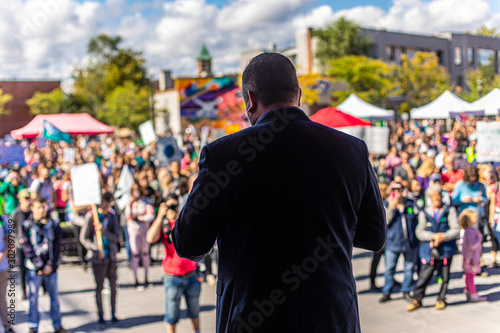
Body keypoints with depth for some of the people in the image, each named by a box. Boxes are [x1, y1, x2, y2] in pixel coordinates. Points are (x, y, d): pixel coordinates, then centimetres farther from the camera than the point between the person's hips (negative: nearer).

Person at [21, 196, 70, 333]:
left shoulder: (54, 225, 4)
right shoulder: (26, 226, -1)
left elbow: (57, 246, 2)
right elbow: (27, 248, -4)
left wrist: (51, 265, -7)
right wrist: (39, 266, -9)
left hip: (51, 267, 2)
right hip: (34, 268, -2)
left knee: (54, 296, 8)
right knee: (33, 297, 2)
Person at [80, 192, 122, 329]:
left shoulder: (112, 215, 2)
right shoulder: (91, 216, -7)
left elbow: (116, 236, -2)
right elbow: (83, 238, -4)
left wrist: (103, 231, -19)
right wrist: (96, 251, -12)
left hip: (111, 256, 3)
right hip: (98, 257, -3)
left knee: (113, 286, 7)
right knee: (99, 286, 1)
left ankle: (113, 315, 19)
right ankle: (100, 317, 13)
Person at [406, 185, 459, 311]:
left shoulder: (450, 211, 5)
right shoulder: (424, 213, 7)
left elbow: (456, 230, 0)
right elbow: (420, 232, 0)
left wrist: (444, 237, -16)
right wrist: (433, 236, -15)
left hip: (446, 248, 0)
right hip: (429, 250, 0)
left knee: (445, 276, 7)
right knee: (424, 276, -4)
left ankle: (441, 299, 25)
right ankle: (417, 299, 8)